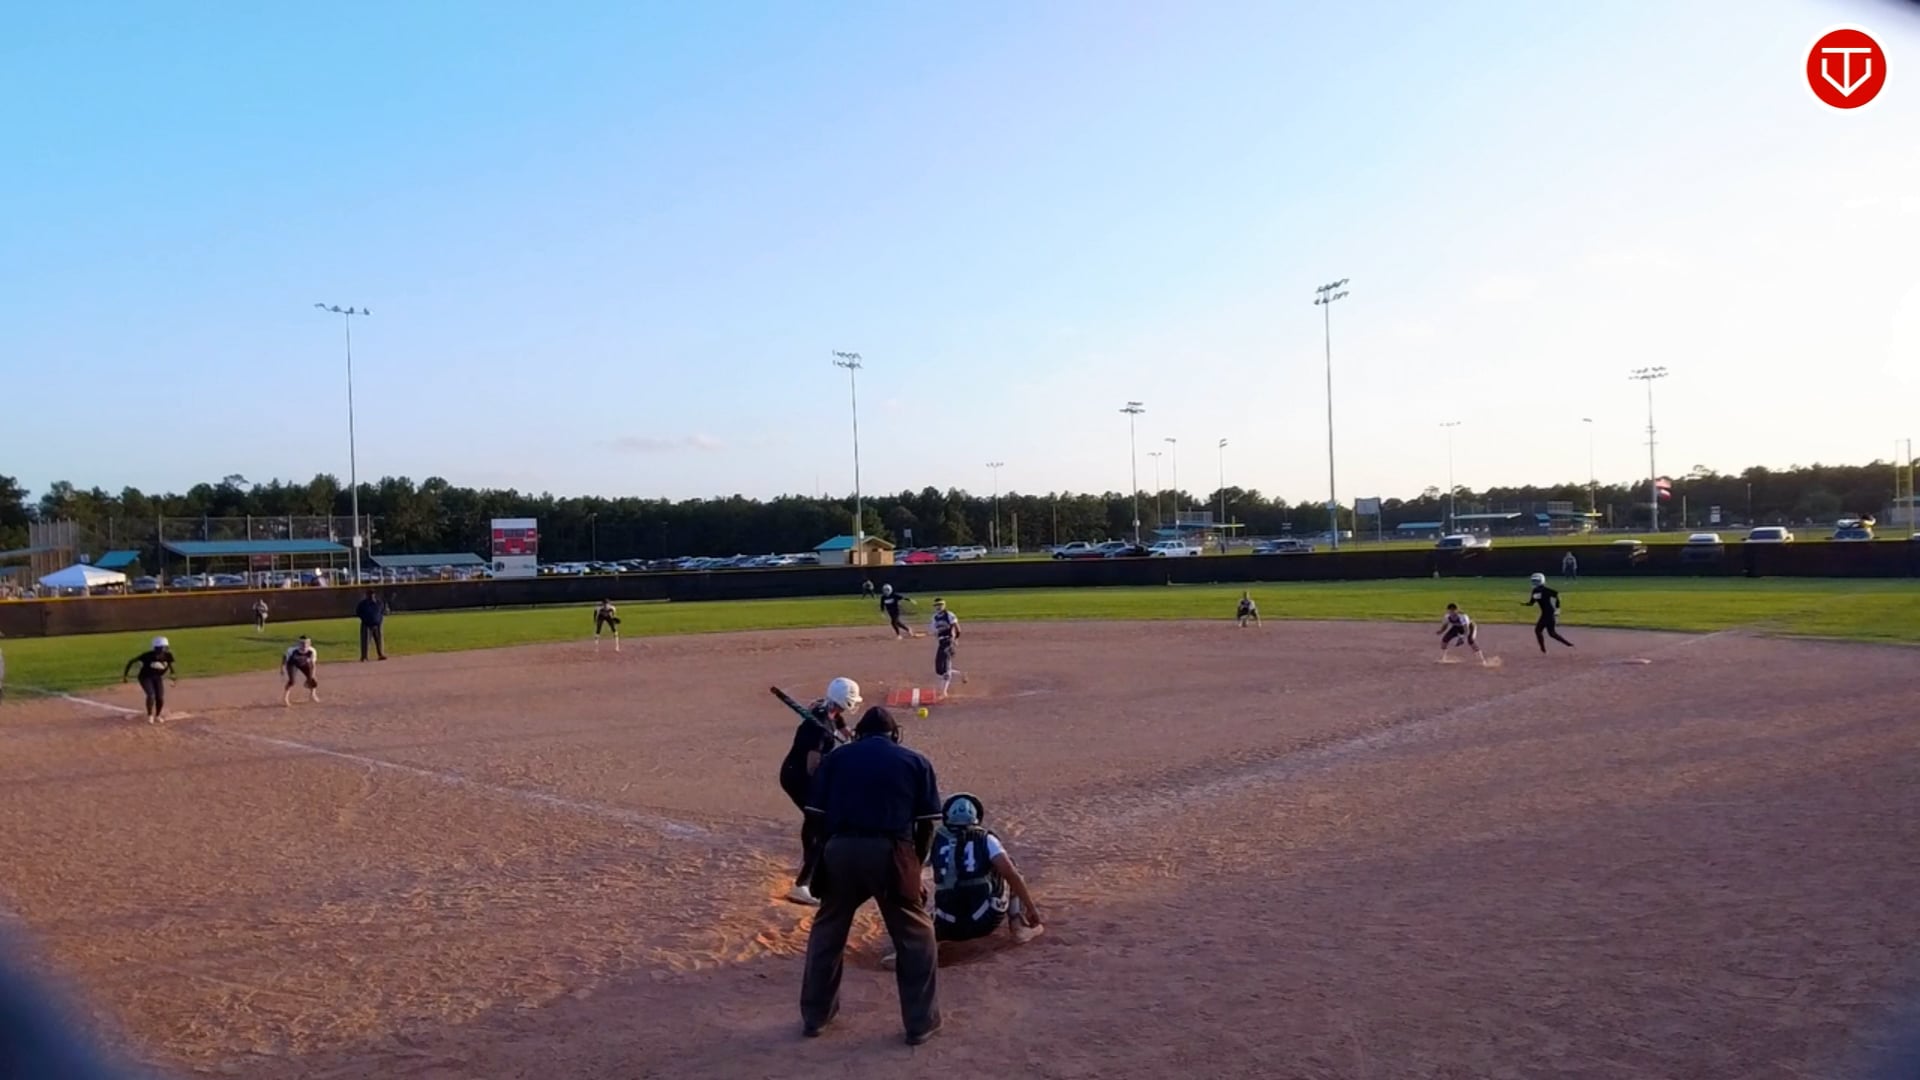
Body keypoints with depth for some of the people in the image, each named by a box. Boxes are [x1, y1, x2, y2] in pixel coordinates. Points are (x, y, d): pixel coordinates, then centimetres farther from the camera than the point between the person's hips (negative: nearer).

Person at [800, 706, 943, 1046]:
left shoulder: (836, 757, 16)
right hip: (890, 852, -2)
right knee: (915, 937, 15)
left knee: (827, 932, 21)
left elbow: (817, 814, 9)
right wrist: (915, 864, 16)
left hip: (842, 850, 2)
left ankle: (814, 1016, 31)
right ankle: (921, 1022, 19)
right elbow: (927, 823, 6)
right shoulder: (915, 761, 13)